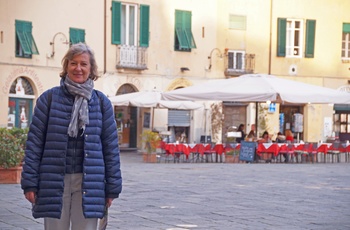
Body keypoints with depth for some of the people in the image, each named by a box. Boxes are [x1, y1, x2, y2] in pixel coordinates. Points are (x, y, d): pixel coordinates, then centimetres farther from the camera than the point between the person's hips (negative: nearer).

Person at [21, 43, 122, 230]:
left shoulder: (101, 102, 7)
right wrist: (30, 183, -4)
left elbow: (110, 146, 7)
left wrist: (112, 187, 3)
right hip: (54, 181, -1)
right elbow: (35, 142, 1)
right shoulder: (49, 98, 3)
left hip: (88, 183, 1)